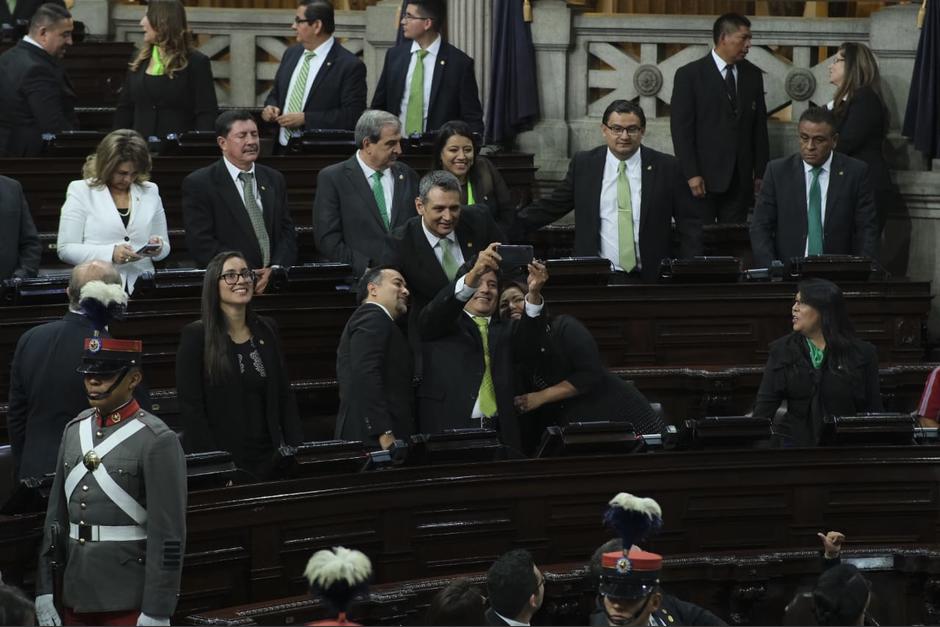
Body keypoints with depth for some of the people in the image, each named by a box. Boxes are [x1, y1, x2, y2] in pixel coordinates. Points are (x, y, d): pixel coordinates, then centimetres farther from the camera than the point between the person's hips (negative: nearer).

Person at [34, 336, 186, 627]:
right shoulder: (75, 430, 10)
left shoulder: (157, 440, -12)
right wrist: (45, 589, 9)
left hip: (130, 603, -6)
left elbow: (169, 534, -15)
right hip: (76, 599, 6)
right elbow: (57, 515, 12)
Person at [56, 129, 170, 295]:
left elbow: (165, 248, 22)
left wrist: (158, 248, -3)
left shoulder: (150, 191, 15)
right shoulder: (81, 191, 5)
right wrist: (111, 254, -14)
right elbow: (65, 249, -1)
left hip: (141, 288, 3)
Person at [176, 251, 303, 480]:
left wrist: (296, 450, 1)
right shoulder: (196, 335, -5)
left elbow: (285, 397, 11)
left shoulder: (266, 331, 10)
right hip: (221, 458, -4)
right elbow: (190, 406, -9)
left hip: (267, 457, 4)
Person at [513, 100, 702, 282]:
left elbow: (690, 222, 8)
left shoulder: (666, 167, 5)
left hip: (650, 278, 0)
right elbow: (551, 207, 16)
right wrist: (511, 226, 7)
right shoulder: (584, 164, 9)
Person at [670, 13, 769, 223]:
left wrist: (760, 173, 8)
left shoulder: (753, 75, 10)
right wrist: (691, 175, -13)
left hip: (740, 180, 4)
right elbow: (681, 129, -7)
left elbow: (760, 127, 12)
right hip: (703, 178, -4)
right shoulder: (689, 75, -3)